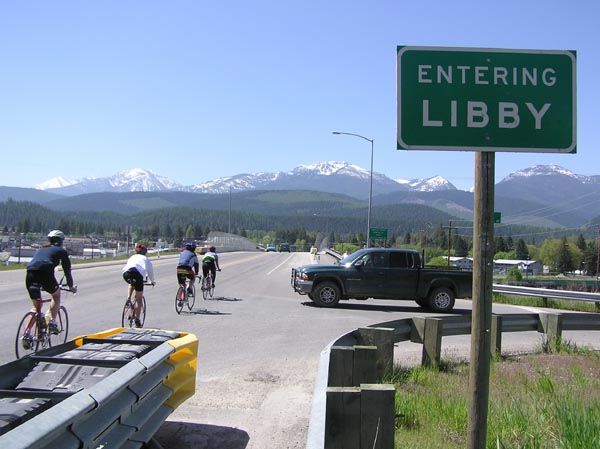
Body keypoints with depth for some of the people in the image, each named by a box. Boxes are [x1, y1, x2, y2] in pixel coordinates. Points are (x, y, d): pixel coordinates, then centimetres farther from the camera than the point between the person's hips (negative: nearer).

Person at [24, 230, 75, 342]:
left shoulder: (40, 250, 34)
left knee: (36, 306, 17)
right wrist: (71, 286, 34)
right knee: (56, 296, 26)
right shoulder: (61, 251, 20)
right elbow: (67, 270, 21)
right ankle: (52, 322, 13)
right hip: (45, 273, -4)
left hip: (30, 274, 4)